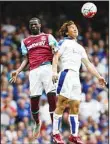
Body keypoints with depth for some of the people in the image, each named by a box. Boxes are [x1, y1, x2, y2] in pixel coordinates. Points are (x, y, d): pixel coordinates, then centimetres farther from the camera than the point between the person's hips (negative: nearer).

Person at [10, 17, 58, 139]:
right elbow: (26, 59, 19)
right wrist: (17, 72, 5)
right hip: (34, 71, 3)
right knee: (33, 99, -2)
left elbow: (56, 52, 4)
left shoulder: (48, 37, 14)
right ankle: (37, 123, 25)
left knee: (52, 97, -13)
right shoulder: (25, 42, 22)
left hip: (47, 68, -3)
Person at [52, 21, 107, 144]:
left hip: (76, 77, 7)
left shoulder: (80, 48, 28)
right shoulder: (64, 42, 7)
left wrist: (98, 76, 18)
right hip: (66, 73, -7)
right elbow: (56, 56, -6)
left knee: (75, 106, 5)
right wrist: (54, 71, -23)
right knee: (62, 103, -12)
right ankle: (55, 133, -12)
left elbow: (88, 64, 27)